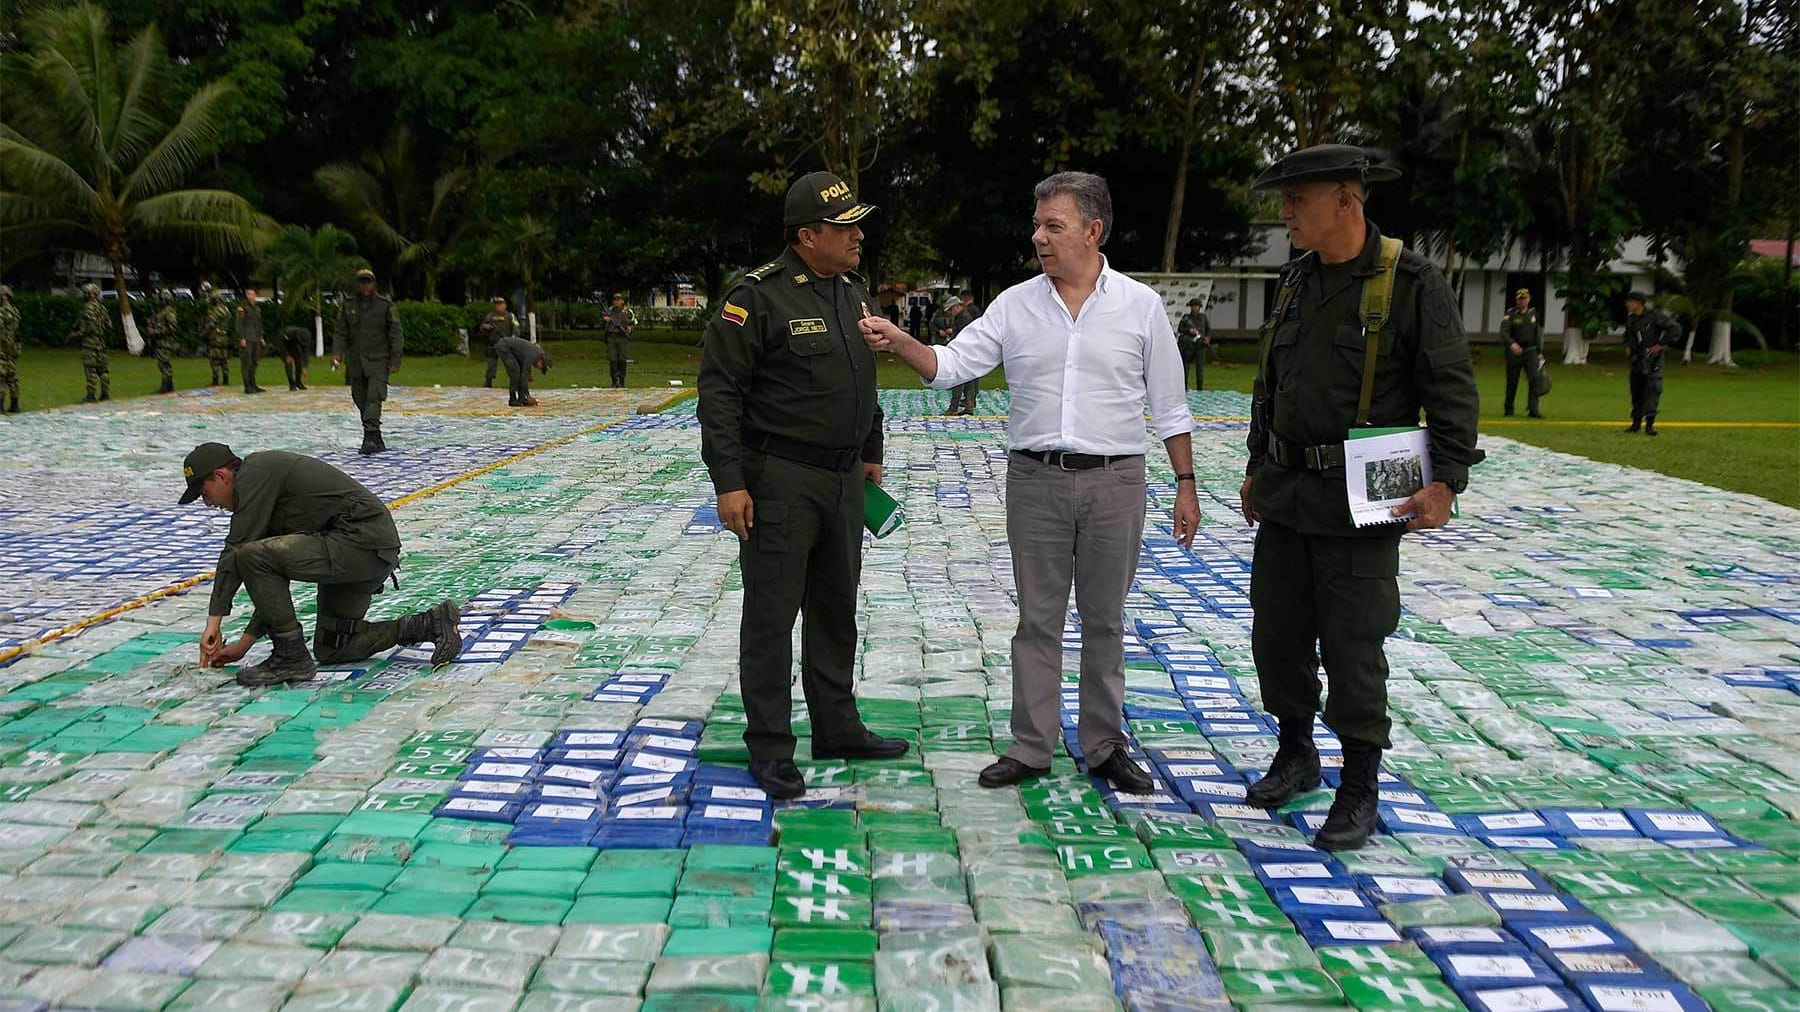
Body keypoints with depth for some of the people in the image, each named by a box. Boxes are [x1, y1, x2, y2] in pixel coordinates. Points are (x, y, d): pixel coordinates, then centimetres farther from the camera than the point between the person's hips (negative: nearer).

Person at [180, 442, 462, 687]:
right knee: (331, 650, 18)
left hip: (363, 542, -11)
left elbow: (236, 550, -13)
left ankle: (292, 658, -7)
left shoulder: (255, 471, -7)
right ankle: (431, 624, 17)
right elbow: (271, 584, 25)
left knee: (252, 556, -18)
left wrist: (214, 621, -11)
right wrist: (244, 644, 22)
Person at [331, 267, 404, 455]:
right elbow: (340, 332, 8)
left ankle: (371, 439, -22)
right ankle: (377, 440, 16)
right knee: (360, 400, 7)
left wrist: (395, 361, -8)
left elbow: (395, 334, -2)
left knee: (374, 398, -16)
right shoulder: (347, 306, 7)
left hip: (378, 361, -4)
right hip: (356, 362, 4)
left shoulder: (386, 305, -2)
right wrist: (337, 353, -8)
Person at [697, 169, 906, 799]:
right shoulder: (759, 296, -13)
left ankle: (838, 729, 29)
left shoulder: (854, 293, 13)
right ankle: (769, 748, 11)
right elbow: (719, 390, -15)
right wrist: (729, 481, -18)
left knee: (836, 609, 16)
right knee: (772, 612, 1)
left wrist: (870, 456, 23)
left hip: (843, 480, 8)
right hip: (779, 480, -8)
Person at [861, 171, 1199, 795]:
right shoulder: (1015, 305, 5)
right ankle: (1031, 748, 17)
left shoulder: (1141, 306, 2)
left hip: (1114, 482, -1)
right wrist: (898, 342, -18)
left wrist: (1186, 484, 3)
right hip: (1035, 480, 1)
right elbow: (949, 366, 0)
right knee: (1037, 618, 7)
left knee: (1104, 620, 9)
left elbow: (1168, 405, 5)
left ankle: (1104, 745, 22)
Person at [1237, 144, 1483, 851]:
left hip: (1360, 503, -6)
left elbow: (1453, 389, -10)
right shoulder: (1295, 281, 11)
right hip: (1285, 496, 6)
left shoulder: (1411, 283, -9)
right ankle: (1295, 754, 31)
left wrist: (1446, 481, -18)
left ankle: (1359, 790, 14)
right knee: (1276, 633, 11)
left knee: (1352, 647, -1)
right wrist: (1257, 467, 22)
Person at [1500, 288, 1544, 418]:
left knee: (1534, 378, -14)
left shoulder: (1533, 313, 12)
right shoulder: (1511, 314, -2)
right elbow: (1503, 331, -16)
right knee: (1512, 382, 3)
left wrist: (1540, 352, 16)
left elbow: (1538, 334, 18)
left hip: (1531, 351, 3)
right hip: (1514, 352, -3)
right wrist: (1511, 344, -34)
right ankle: (1509, 411, 16)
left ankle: (1533, 409, -13)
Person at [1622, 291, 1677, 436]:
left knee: (1652, 390, -11)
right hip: (1636, 359, 7)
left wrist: (1661, 344, -10)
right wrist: (1627, 346, 14)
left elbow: (1675, 329, -8)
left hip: (1652, 358, -7)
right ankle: (1636, 422, 20)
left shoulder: (1654, 316, -9)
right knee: (1636, 391, 10)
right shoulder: (1630, 319, 12)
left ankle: (1650, 424, -11)